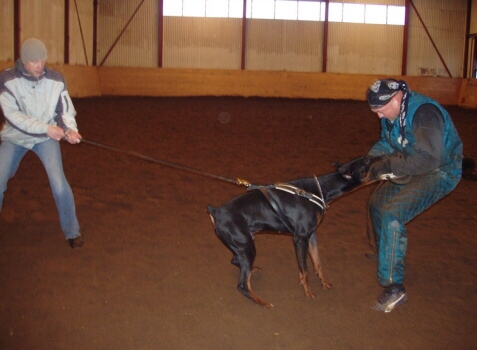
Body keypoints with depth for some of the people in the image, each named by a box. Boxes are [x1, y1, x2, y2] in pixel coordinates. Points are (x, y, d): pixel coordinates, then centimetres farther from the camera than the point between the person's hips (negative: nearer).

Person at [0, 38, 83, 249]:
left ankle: (72, 232, 5)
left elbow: (65, 110, -6)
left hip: (46, 137, 0)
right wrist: (46, 128, -28)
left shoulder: (56, 80, -12)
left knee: (59, 183, -14)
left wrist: (70, 129, -27)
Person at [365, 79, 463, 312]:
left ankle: (394, 288, -19)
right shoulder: (391, 113, -3)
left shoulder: (423, 112, -31)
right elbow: (387, 142, 12)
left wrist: (390, 166, -30)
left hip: (439, 172, -9)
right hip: (414, 168, 9)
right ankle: (384, 256, 43)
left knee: (392, 214, -24)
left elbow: (429, 159, -38)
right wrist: (368, 159, -7)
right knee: (377, 203, 18)